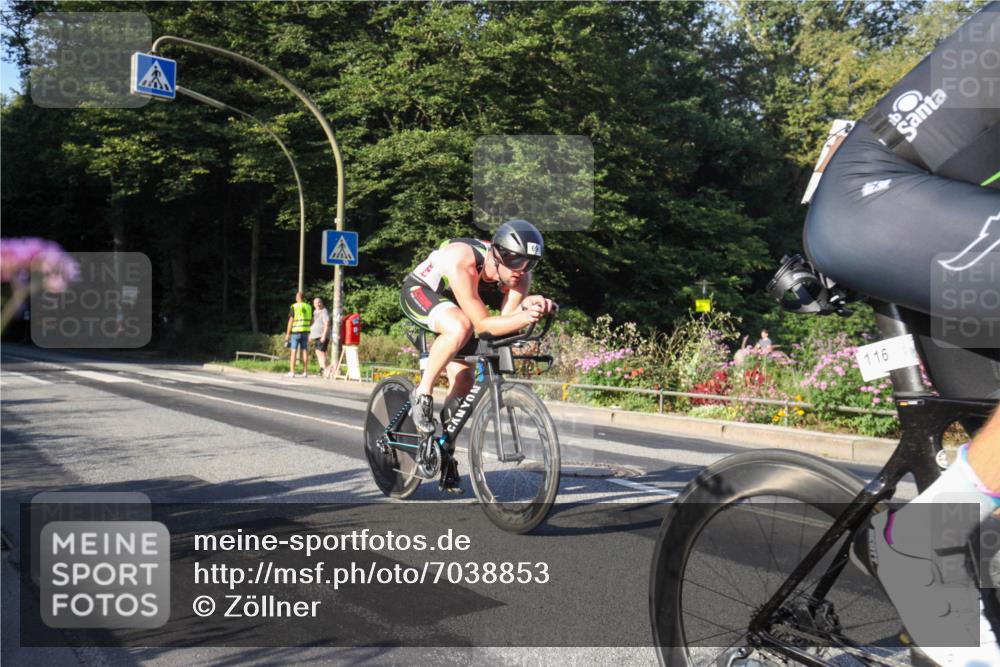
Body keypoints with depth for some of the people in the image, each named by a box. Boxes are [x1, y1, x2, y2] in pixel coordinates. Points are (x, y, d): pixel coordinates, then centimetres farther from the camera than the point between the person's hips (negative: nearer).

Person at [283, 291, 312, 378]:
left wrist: (287, 334, -5)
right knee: (305, 351, 5)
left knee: (294, 351, -2)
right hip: (305, 332, 4)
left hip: (295, 332, -4)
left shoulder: (294, 307, -6)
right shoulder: (309, 307, 8)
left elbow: (291, 321, -9)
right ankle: (305, 372, 5)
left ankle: (292, 372, -5)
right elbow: (311, 321, 12)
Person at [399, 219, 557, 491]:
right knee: (460, 328, -37)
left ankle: (446, 454, 15)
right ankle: (422, 394, -17)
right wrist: (523, 318, -55)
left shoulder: (520, 276, -22)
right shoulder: (462, 261, -40)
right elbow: (482, 324, -40)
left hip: (450, 302, 6)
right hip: (419, 292, -6)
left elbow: (506, 320, -28)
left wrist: (530, 309, -48)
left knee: (463, 380, -1)